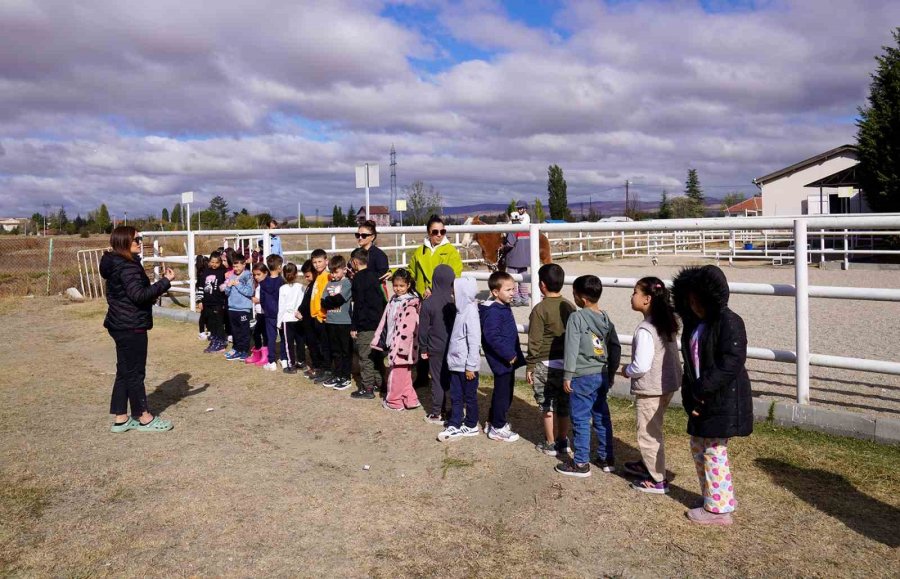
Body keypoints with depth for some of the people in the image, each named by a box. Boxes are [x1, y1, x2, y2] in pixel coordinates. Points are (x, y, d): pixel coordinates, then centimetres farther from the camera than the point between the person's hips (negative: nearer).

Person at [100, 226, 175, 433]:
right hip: (131, 327, -10)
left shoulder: (115, 264, 13)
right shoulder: (127, 266, -19)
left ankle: (120, 419, 20)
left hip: (121, 325, 10)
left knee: (124, 371, 14)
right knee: (135, 372, 1)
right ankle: (144, 418, 13)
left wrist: (153, 294, 15)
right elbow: (139, 295, -25)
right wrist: (165, 281, -22)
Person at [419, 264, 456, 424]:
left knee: (438, 380, 6)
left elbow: (423, 329, -6)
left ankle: (437, 414, 10)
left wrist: (423, 348, 5)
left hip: (436, 349, -2)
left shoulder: (428, 303, -12)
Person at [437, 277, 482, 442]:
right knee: (455, 396, 12)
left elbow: (475, 342, -21)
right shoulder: (461, 310, 7)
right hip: (456, 364, 8)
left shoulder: (470, 313, -19)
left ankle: (471, 426, 22)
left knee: (469, 396, 8)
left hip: (467, 366, -8)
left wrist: (470, 366, -19)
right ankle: (454, 425, 21)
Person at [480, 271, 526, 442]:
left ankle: (493, 422, 33)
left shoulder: (504, 307, 11)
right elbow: (492, 337, -27)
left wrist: (514, 354, 18)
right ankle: (498, 428, 11)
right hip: (501, 360, -10)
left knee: (503, 392, 19)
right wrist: (509, 354, -23)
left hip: (508, 359, 10)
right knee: (503, 393, 0)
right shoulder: (493, 312, -20)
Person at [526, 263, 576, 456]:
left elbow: (535, 341, -14)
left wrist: (530, 366, -6)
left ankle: (550, 444, 14)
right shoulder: (570, 307, 2)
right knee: (564, 405, 15)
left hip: (545, 365, -6)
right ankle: (563, 441, 25)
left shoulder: (540, 309, -15)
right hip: (567, 363, 6)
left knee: (548, 406, 5)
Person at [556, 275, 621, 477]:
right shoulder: (605, 318, 5)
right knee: (602, 417, 16)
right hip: (602, 375, 7)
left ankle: (581, 464, 10)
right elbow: (616, 348, 10)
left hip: (582, 377, -7)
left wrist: (567, 375, -10)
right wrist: (611, 373, 19)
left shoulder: (576, 318, -15)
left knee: (581, 420, 2)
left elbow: (572, 348, -16)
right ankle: (607, 459, 25)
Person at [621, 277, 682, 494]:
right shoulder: (666, 324, 4)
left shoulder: (645, 330, -24)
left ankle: (657, 480, 14)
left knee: (648, 434, 5)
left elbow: (641, 366, -27)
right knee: (652, 431, 25)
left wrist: (626, 371, -6)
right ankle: (648, 464, 42)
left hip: (650, 389, -9)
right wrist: (632, 369, 15)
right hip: (667, 384, 9)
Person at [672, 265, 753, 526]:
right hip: (702, 399, 9)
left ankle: (719, 509, 14)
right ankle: (712, 497, 33)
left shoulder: (729, 322, -16)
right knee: (698, 447, 16)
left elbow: (731, 363, -24)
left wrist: (701, 389, -21)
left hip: (724, 400, -9)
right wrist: (690, 396, 1)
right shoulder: (694, 323, 10)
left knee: (714, 452, -1)